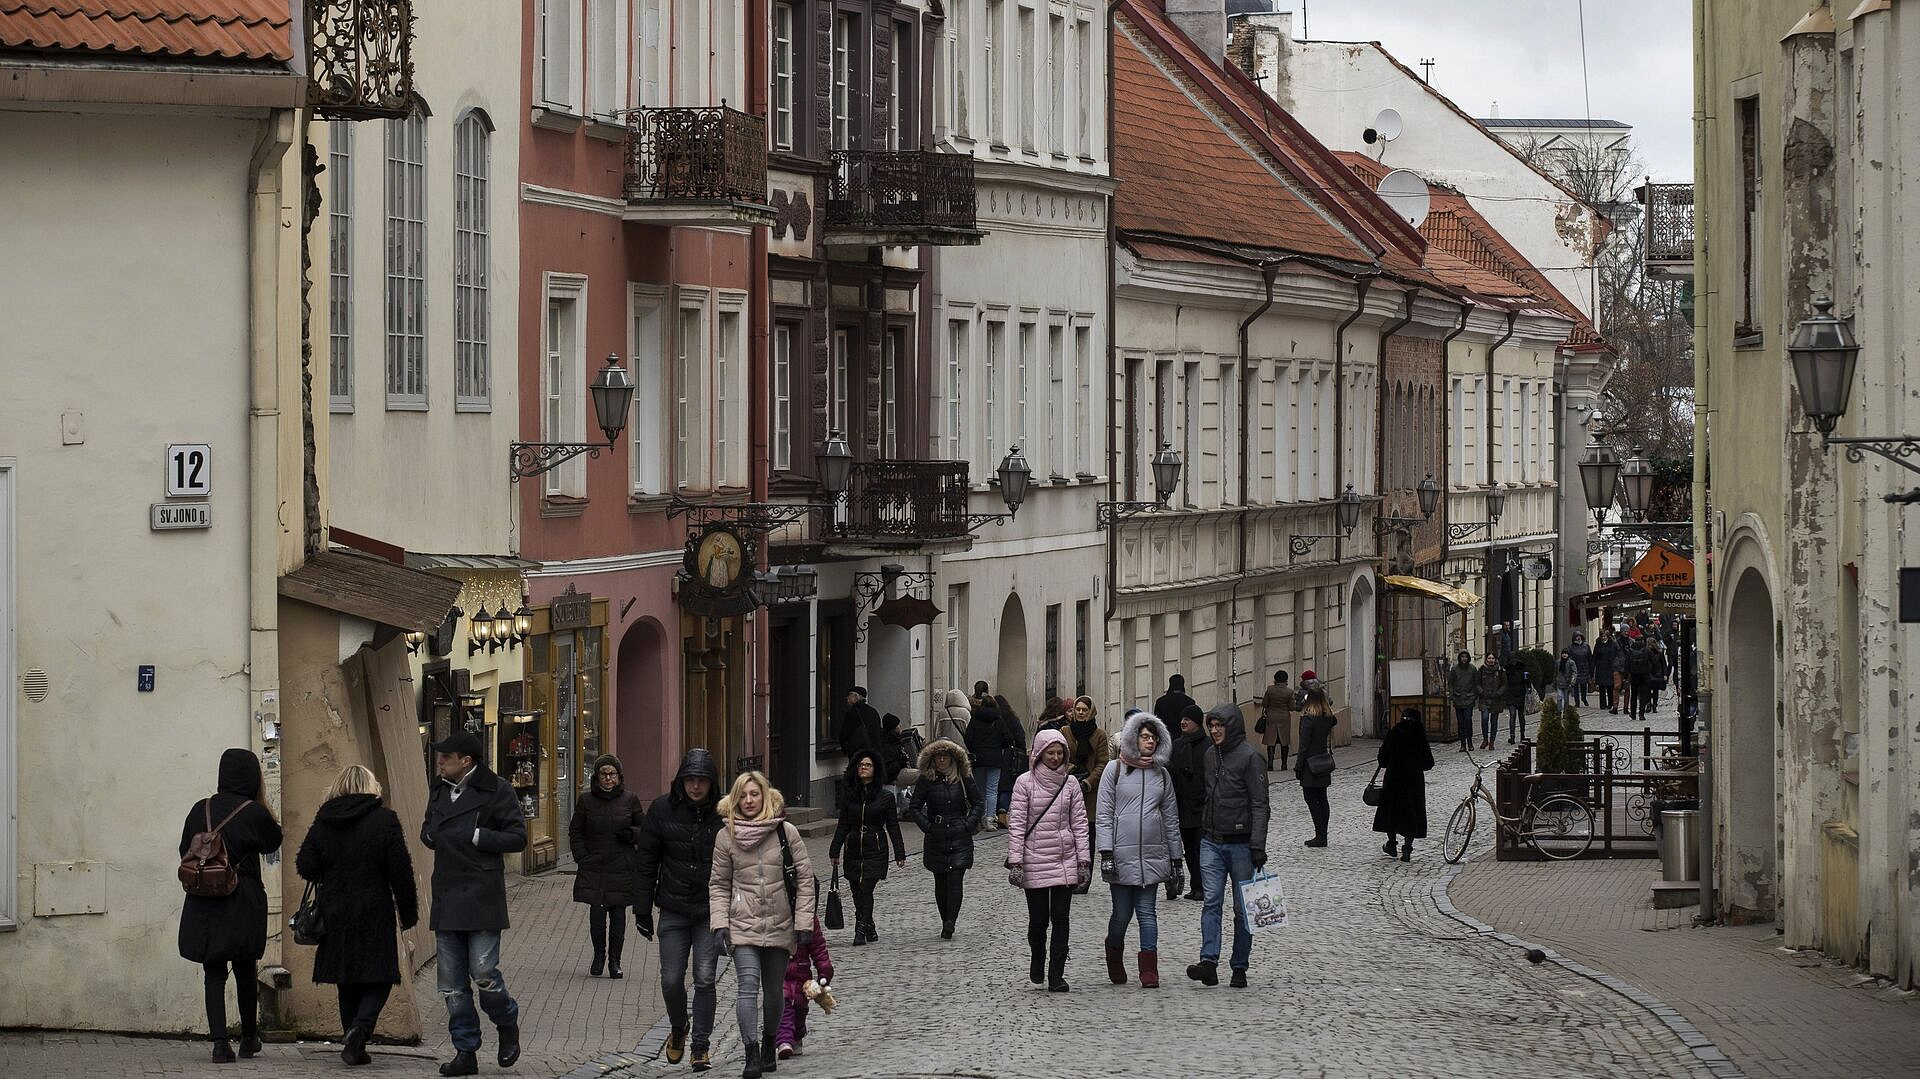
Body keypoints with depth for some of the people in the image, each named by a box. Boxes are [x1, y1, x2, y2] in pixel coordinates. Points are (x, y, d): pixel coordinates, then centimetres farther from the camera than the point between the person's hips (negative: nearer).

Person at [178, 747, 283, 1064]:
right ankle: (249, 1037, 25)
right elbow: (272, 842, 10)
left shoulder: (201, 809, 2)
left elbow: (185, 852, 8)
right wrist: (261, 801, 10)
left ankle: (220, 1042, -9)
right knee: (245, 972, 14)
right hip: (244, 903, -2)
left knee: (214, 973, 2)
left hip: (203, 905, 2)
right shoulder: (254, 813, -8)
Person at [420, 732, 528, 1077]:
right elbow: (428, 831, 29)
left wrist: (475, 836, -15)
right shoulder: (440, 792, 15)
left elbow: (517, 837, -7)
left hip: (482, 896, -7)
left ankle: (508, 1026, 17)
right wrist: (431, 835, 5)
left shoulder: (495, 790, -5)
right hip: (447, 898, 7)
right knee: (451, 981, 4)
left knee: (483, 973, -12)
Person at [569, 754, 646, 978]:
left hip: (621, 869, 0)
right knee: (596, 913, -5)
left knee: (618, 914, 1)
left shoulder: (630, 800, 4)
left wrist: (631, 834, -9)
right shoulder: (586, 800, 4)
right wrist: (581, 857, -1)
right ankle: (598, 955, 16)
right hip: (593, 868, 0)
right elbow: (575, 832, 11)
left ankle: (614, 960, 11)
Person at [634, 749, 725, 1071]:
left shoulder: (723, 813, -5)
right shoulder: (662, 809, -2)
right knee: (671, 980, 3)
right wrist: (642, 909, 2)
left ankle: (701, 1048, 5)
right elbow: (645, 862, 4)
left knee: (705, 980, -5)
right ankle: (678, 1029, 32)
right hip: (674, 910, 1)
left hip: (711, 911, -1)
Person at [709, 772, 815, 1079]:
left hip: (779, 926, 1)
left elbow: (805, 879, 1)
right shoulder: (726, 836, 1)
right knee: (748, 986, -16)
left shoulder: (786, 833, -1)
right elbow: (718, 885, 7)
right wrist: (719, 924, -3)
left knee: (774, 990, 11)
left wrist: (804, 923, -4)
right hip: (743, 926, -1)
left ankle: (769, 1045, 32)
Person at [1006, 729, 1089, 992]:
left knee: (1060, 919, -2)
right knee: (1038, 919, 1)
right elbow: (1016, 824, -5)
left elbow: (1079, 823, 7)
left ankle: (1056, 975, 1)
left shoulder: (1070, 783, 5)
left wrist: (1083, 860, 2)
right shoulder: (1025, 783, -3)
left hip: (1065, 861, 2)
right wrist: (1015, 861, -10)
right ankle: (1037, 959, 30)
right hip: (1035, 861, -2)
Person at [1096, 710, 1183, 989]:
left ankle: (1149, 971, -5)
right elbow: (1104, 814, -1)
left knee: (1147, 912, -3)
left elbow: (1171, 819, 17)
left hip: (1152, 855, 2)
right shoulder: (1115, 770, 2)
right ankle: (1115, 963, 27)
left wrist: (1176, 859, 14)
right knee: (1122, 912, 3)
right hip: (1122, 854, -2)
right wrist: (1106, 853, -10)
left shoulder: (1161, 774, 12)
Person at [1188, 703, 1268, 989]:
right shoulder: (1210, 755, 10)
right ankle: (1209, 962, -20)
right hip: (1211, 842, 5)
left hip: (1240, 844, -5)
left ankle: (1240, 967, 11)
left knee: (1242, 908, 5)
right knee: (1211, 901, -10)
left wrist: (1258, 846, -19)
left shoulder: (1249, 757, -9)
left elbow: (1259, 805, -12)